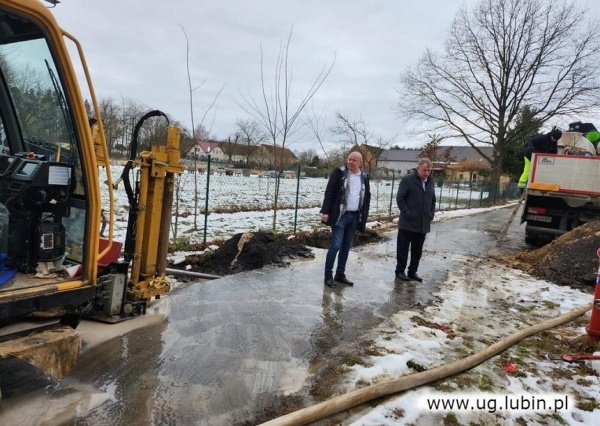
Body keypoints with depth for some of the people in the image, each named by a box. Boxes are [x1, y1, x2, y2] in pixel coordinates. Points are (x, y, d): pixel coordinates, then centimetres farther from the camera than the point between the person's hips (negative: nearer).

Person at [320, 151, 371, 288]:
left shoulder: (364, 177, 9)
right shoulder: (339, 173, -5)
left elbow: (367, 197, 16)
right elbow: (329, 193, -9)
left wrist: (364, 216, 9)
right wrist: (325, 211, -17)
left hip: (354, 216, 5)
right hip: (340, 215, -5)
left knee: (346, 246, 10)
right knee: (336, 245, -9)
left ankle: (340, 274, 19)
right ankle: (328, 275, 0)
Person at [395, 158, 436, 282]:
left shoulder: (431, 182, 11)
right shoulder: (407, 179, -7)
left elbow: (433, 201, 19)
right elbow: (400, 198, -10)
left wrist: (431, 215, 7)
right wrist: (407, 214, -14)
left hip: (423, 224, 5)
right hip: (407, 223, -5)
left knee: (417, 250, 12)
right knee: (403, 249, 5)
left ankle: (412, 271, 23)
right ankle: (400, 271, 16)